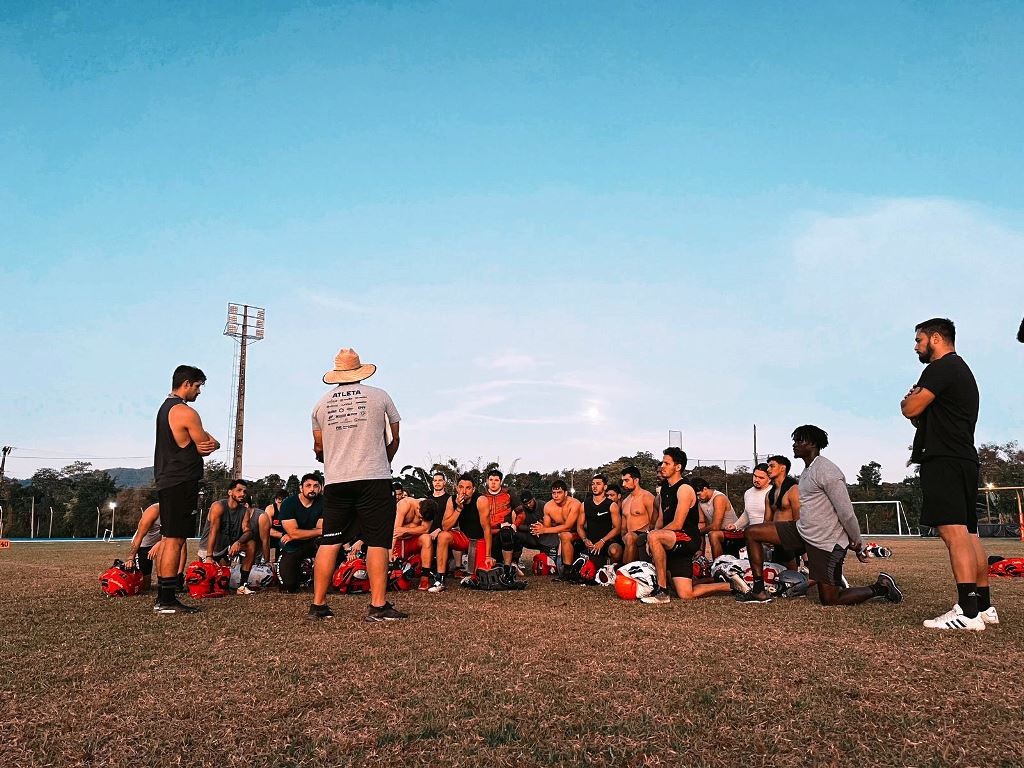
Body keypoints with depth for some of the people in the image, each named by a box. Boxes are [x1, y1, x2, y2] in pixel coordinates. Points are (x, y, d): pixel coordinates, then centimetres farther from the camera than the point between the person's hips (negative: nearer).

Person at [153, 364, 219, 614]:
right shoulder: (186, 412, -14)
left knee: (168, 539, 13)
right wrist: (208, 443, 10)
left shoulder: (165, 408, 20)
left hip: (165, 482, 10)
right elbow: (207, 446, -9)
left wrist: (209, 442, -6)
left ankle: (163, 598, 17)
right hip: (181, 483, -10)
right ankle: (167, 600, -5)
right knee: (175, 540, -8)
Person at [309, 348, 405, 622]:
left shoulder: (322, 404, 10)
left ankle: (318, 605, 12)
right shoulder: (379, 396, 3)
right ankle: (378, 606, -3)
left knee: (329, 543, 9)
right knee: (378, 542, -1)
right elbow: (394, 440, 10)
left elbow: (319, 448, 16)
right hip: (374, 478, -3)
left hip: (335, 481, 3)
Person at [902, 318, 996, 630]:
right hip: (964, 460, 11)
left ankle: (967, 612, -18)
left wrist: (909, 398, 8)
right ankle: (984, 606, 15)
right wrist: (917, 402, 10)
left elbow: (911, 409, -12)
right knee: (968, 533, 11)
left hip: (944, 460, -11)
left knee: (953, 532, -15)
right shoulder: (963, 370, 26)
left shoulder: (941, 367, -8)